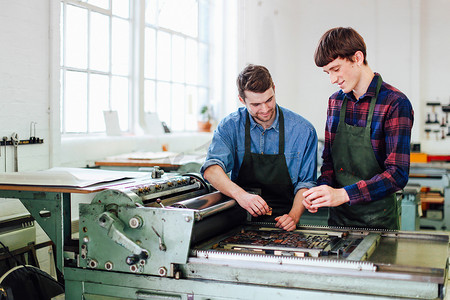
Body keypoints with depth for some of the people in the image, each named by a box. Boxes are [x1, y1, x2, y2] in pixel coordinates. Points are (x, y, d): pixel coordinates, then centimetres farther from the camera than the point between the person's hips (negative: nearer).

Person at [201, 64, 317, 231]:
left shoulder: (303, 130, -3)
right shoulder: (230, 125, -2)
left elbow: (306, 182, 3)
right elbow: (211, 169, -16)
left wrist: (294, 216, -16)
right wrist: (240, 194, -36)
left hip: (280, 220, 2)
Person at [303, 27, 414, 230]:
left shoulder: (395, 104, -15)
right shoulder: (335, 101, 5)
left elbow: (397, 175, -20)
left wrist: (343, 194, -28)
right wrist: (322, 189, -8)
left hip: (378, 221, -5)